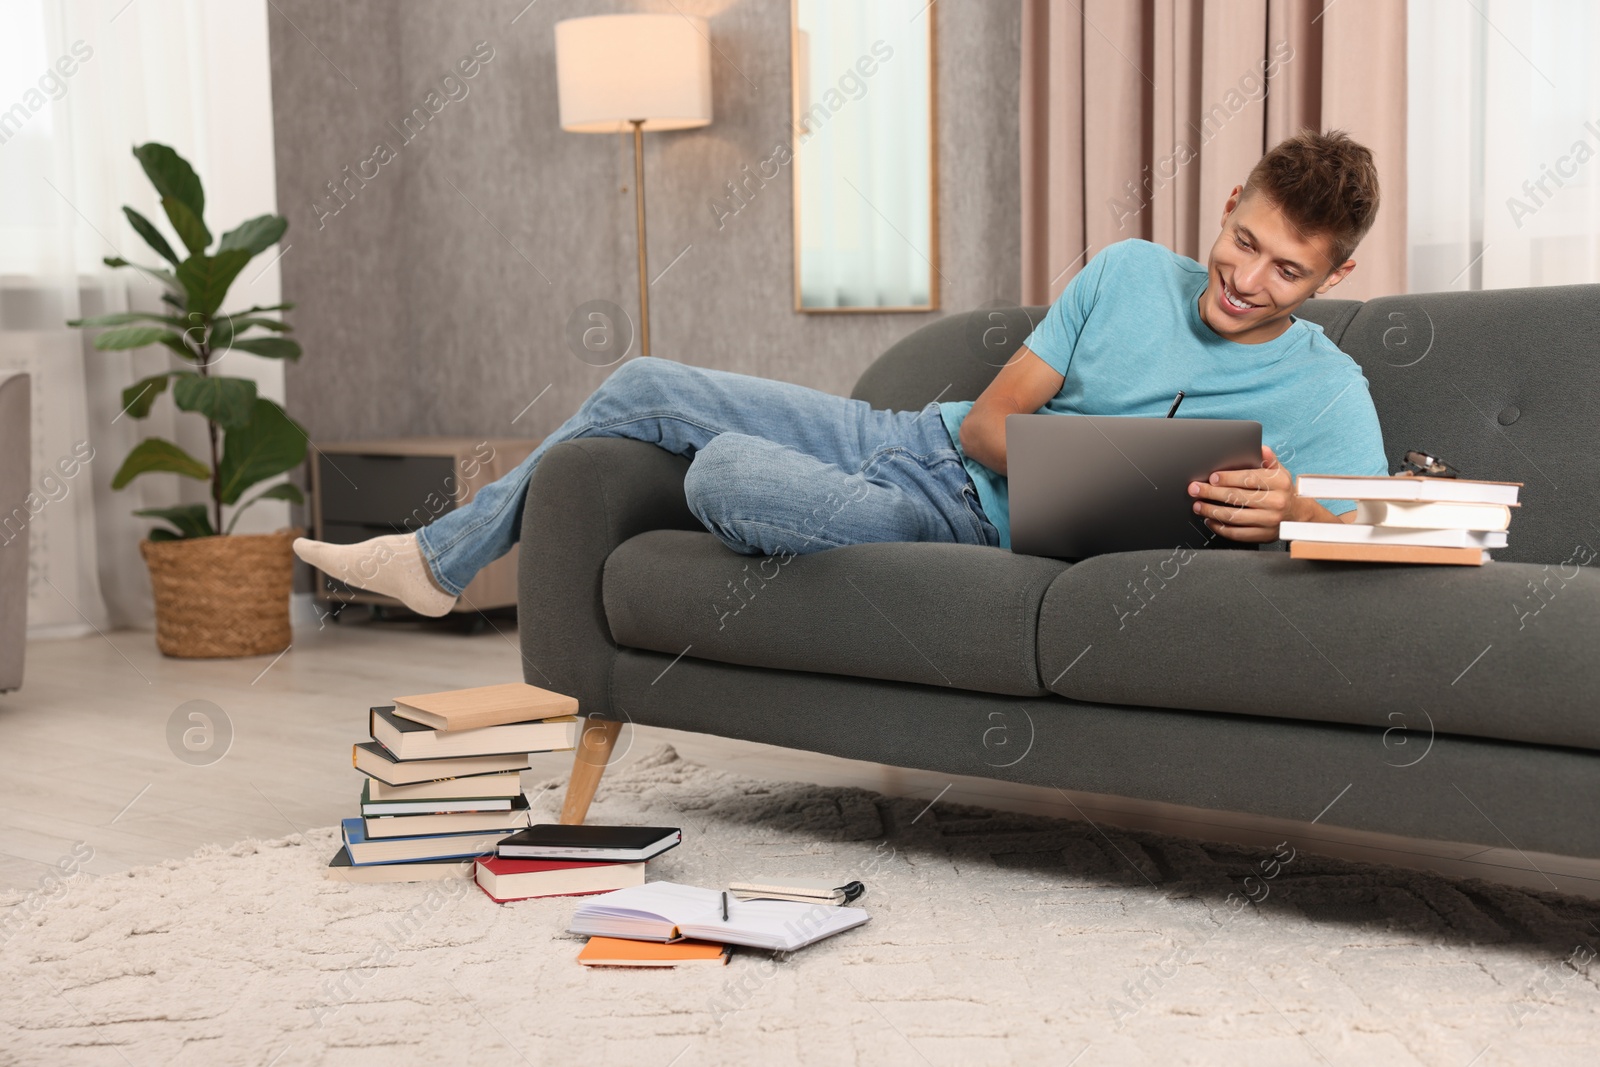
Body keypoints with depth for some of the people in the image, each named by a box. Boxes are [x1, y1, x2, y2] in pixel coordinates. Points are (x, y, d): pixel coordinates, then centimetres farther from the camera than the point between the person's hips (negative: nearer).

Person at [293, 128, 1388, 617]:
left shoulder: (1327, 395, -10)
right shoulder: (1131, 273, 1)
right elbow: (990, 416, -1)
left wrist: (1292, 507, -44)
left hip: (977, 526, -6)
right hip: (909, 434, 6)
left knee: (722, 476, -29)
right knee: (645, 386, 5)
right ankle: (439, 559, 24)